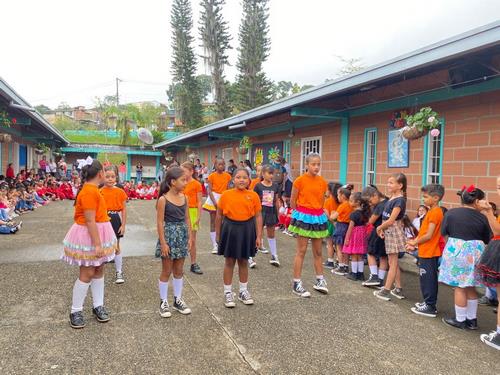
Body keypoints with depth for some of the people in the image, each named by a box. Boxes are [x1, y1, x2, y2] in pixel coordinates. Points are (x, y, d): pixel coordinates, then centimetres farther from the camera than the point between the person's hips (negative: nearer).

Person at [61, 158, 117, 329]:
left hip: (98, 233, 10)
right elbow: (90, 221, -25)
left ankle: (98, 306, 22)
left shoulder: (91, 189, 9)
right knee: (87, 273, -3)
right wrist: (97, 244, -24)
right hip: (89, 236, -10)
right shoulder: (89, 191, -22)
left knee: (99, 270, 12)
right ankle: (75, 311, 11)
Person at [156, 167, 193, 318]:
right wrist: (163, 242, -15)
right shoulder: (163, 199, -13)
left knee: (179, 270, 13)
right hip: (169, 234, -5)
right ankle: (164, 302, 19)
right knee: (167, 271, 5)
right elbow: (160, 222, -13)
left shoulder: (184, 198, 3)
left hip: (182, 235, 5)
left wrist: (190, 237, 5)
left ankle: (178, 300, 26)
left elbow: (187, 219, 8)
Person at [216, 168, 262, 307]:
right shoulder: (226, 195, -5)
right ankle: (228, 292, 21)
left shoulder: (253, 195, -3)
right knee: (229, 261, 7)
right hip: (230, 229, -1)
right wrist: (218, 234, 5)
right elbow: (219, 215, 3)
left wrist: (258, 236, -1)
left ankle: (243, 291, 30)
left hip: (247, 229, 1)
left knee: (243, 261, 14)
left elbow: (258, 216, 1)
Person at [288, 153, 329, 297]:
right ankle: (297, 284, 8)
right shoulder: (300, 180, -11)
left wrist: (317, 212, 11)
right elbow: (293, 201, -4)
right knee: (301, 251, 0)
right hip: (303, 217, -4)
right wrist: (301, 213, 5)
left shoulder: (323, 182, 2)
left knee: (318, 251, 14)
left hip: (318, 217, 5)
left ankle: (320, 280, 28)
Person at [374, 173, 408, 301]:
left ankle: (386, 291, 3)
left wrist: (379, 228, -7)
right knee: (394, 262, 15)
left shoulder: (399, 200, -16)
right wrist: (382, 229, 1)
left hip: (394, 231, -9)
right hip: (389, 231, 9)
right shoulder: (391, 198, 10)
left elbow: (391, 220, -20)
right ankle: (398, 289, 24)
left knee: (393, 263, -2)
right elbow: (385, 217, 11)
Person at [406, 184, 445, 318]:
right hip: (427, 252, 10)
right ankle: (430, 303, 27)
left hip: (429, 253, -10)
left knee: (428, 279, -2)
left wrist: (415, 243, -8)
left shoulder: (435, 212, -18)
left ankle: (430, 307, 6)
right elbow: (423, 231, 13)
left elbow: (428, 235, -20)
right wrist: (414, 241, 3)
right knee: (429, 279, 17)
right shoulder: (432, 211, 12)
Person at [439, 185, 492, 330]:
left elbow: (443, 232, 2)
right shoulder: (482, 218, -3)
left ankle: (460, 320, 16)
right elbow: (487, 239, 5)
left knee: (459, 287, 6)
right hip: (475, 253, 3)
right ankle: (472, 320, 27)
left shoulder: (451, 213, -6)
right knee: (470, 287, 16)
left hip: (456, 251, -2)